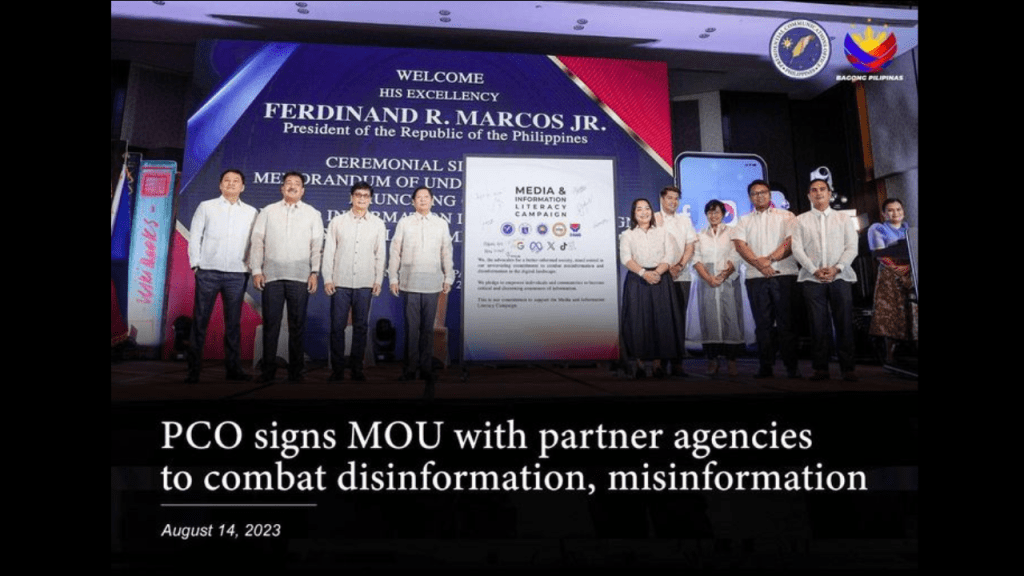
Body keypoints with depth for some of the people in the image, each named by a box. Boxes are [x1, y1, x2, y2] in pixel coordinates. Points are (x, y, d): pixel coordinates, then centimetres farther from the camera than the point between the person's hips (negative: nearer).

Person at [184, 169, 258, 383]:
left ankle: (233, 367, 13)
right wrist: (195, 263, -2)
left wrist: (252, 267, 1)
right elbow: (195, 235, 5)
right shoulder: (206, 206, 8)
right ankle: (194, 368, 8)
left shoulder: (251, 212, 11)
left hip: (237, 274, 1)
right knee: (200, 320, 1)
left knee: (233, 322, 6)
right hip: (208, 272, -1)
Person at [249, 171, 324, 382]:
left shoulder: (313, 214, 10)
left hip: (300, 277, -1)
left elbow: (317, 246, 4)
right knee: (270, 323, 2)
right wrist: (256, 270, 0)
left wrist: (314, 272, -5)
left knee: (297, 325, 3)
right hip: (272, 275, 1)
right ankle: (268, 369, 11)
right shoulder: (268, 212, 12)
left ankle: (295, 370, 12)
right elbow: (257, 242, 8)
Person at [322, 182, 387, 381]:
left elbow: (380, 254, 6)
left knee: (360, 326, 7)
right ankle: (337, 369, 13)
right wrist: (327, 278, -2)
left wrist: (378, 280, 2)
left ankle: (357, 367, 18)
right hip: (340, 282, 0)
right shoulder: (337, 221, 5)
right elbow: (329, 251, 4)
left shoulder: (378, 224, 6)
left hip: (365, 284, 1)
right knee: (337, 326, 2)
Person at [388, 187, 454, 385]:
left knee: (428, 327, 6)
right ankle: (410, 368, 10)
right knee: (412, 327, 2)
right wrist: (393, 278, 1)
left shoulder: (441, 224, 8)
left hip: (433, 284, 1)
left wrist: (448, 278, 6)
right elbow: (395, 252, 5)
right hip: (409, 283, -1)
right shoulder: (404, 223, 5)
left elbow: (446, 253, 9)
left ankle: (426, 368, 14)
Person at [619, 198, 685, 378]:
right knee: (638, 320, -4)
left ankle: (658, 360, 7)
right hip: (637, 280, -1)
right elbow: (626, 258, -5)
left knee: (661, 320, -1)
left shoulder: (662, 232, 14)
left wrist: (657, 272, -15)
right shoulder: (627, 235, 9)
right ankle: (639, 362, 3)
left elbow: (669, 256, 2)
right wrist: (644, 273, -20)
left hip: (660, 279, 1)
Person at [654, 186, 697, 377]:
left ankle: (677, 363, 5)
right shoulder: (654, 219, 5)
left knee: (679, 318, 2)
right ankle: (661, 362, 1)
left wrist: (680, 265, -5)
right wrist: (666, 267, -11)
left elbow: (690, 246, 10)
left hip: (682, 275, 3)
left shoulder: (685, 220, 17)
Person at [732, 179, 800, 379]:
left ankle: (792, 367, 5)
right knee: (763, 323, 4)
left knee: (786, 322, -1)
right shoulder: (744, 221, 16)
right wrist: (759, 264, -15)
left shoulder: (786, 216, 11)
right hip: (755, 278, 2)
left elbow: (791, 242, -3)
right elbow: (740, 245, -1)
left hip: (785, 275, -2)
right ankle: (765, 367, 9)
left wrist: (770, 259, -16)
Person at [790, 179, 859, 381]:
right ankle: (820, 368, 5)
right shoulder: (800, 220, 12)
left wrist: (837, 268, -10)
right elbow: (797, 249, 2)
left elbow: (852, 247, 5)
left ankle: (847, 368, 6)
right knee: (818, 325, -1)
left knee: (844, 323, -1)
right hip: (812, 279, -1)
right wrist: (815, 270, -10)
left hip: (840, 277, 1)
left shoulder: (844, 219, 14)